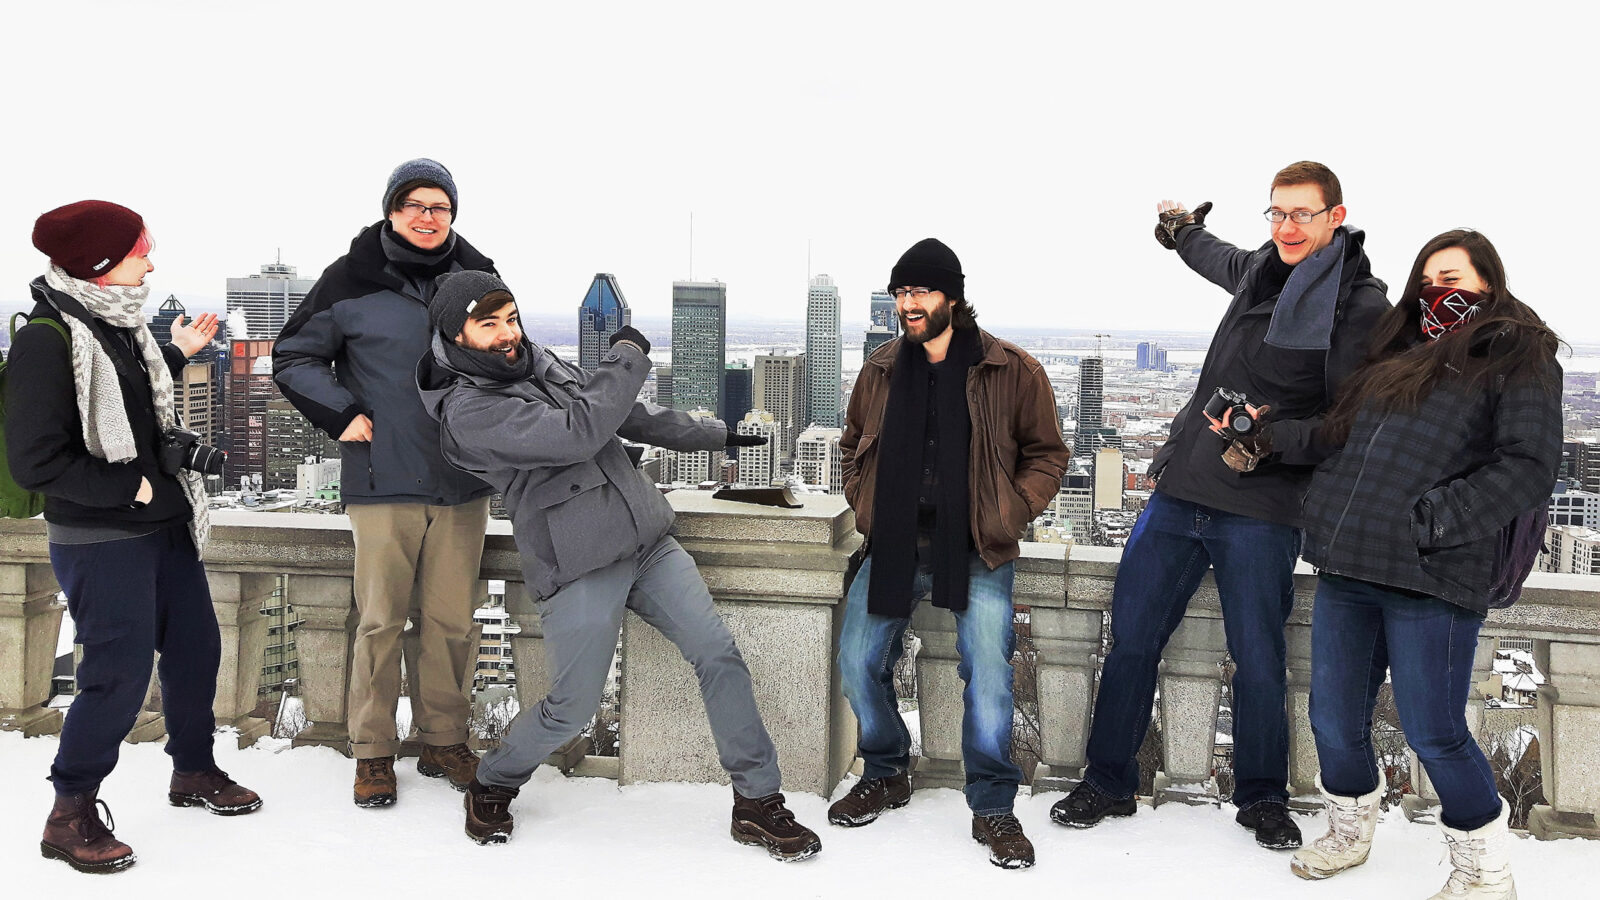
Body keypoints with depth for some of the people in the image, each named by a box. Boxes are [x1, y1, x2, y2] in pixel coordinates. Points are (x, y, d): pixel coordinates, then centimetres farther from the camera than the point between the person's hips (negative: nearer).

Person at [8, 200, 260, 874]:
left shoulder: (119, 325, 8)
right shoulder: (47, 339, -18)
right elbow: (35, 461, -21)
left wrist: (176, 354, 18)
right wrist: (134, 486, -18)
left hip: (165, 526, 9)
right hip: (100, 543, -9)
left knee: (195, 649, 15)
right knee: (119, 675, -5)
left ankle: (194, 772, 35)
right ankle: (69, 816, 13)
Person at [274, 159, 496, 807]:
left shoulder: (477, 276, 8)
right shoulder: (352, 279, -1)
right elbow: (292, 358, 7)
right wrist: (342, 416, -5)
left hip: (463, 479, 3)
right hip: (383, 481, -3)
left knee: (451, 619, 7)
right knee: (381, 619, 2)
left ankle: (443, 741, 22)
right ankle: (373, 751, 16)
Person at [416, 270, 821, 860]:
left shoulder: (539, 363, 13)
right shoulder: (468, 412, -13)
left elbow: (626, 413, 25)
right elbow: (579, 433, -24)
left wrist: (715, 434, 28)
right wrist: (627, 356, -10)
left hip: (648, 541, 7)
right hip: (578, 569, -7)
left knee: (719, 655, -2)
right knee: (572, 708, 1)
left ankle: (758, 804, 8)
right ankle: (491, 787, 31)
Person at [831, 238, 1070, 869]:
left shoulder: (1013, 372, -5)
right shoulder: (881, 371, 6)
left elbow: (1046, 455, 4)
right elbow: (854, 446, 21)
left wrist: (1007, 516, -7)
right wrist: (864, 504, 7)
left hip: (977, 552, -3)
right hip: (894, 546, 4)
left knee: (988, 673, -12)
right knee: (858, 662, 1)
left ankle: (993, 806, 6)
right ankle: (886, 775, 25)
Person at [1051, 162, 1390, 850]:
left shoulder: (1360, 308, -7)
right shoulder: (1264, 270, 13)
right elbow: (1224, 261, 39)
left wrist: (1272, 440, -24)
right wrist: (1184, 231, 56)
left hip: (1262, 514, -6)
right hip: (1179, 491, 6)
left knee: (1258, 660, 1)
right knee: (1131, 639, 6)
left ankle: (1262, 799, 24)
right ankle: (1107, 784, 20)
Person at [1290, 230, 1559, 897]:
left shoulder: (1518, 359, 2)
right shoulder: (1397, 358, 22)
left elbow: (1529, 466, -10)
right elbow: (1337, 442, 28)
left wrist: (1434, 520, -17)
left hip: (1430, 579, -6)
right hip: (1345, 568, 6)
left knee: (1433, 734, 0)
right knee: (1334, 724, 12)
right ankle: (1349, 833, 37)